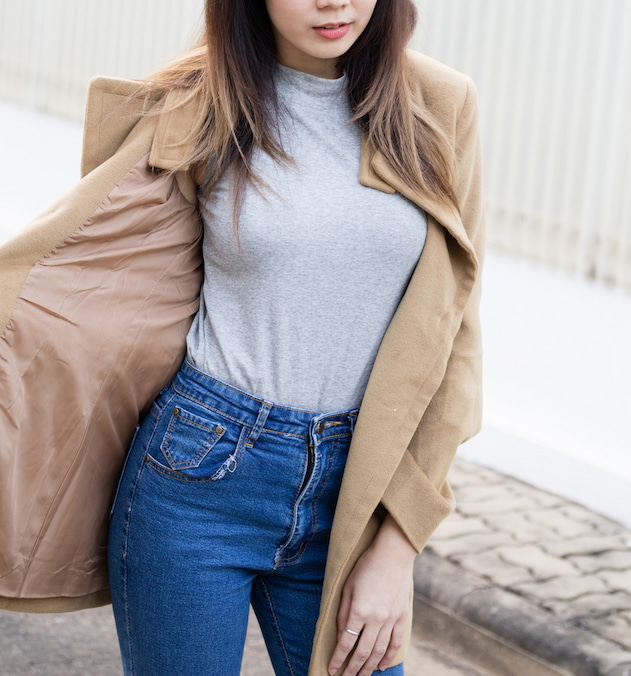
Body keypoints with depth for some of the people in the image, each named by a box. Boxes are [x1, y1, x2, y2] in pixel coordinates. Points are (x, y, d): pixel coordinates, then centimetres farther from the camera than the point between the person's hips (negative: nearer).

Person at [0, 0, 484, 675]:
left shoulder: (439, 109, 0)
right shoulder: (200, 111, -3)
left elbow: (448, 336, 1)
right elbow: (71, 260, -3)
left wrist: (398, 546, -3)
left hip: (348, 494, 2)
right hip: (200, 470, -1)